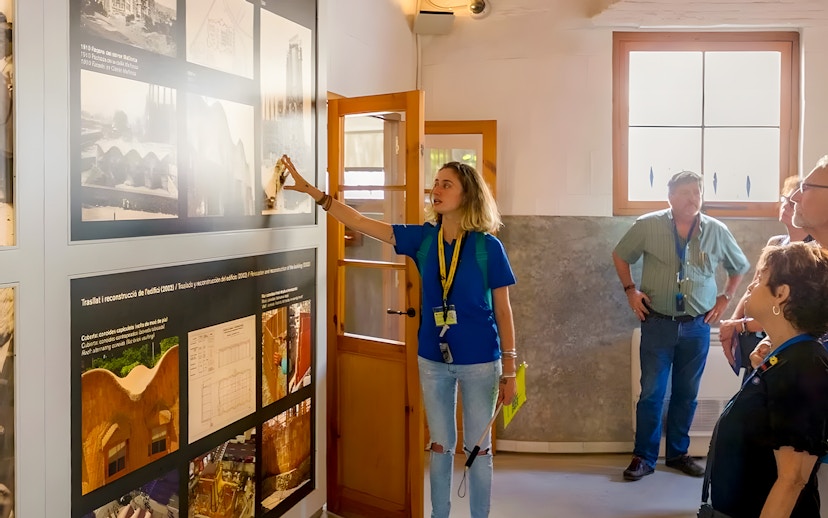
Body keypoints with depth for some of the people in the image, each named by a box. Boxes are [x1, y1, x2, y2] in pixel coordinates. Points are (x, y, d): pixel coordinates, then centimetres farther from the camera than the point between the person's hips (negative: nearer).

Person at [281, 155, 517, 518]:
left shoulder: (488, 246, -11)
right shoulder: (423, 238, -2)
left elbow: (502, 310, -6)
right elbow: (361, 223, -4)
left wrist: (509, 370, -5)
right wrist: (309, 189, -9)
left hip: (479, 362, -3)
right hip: (433, 360, 3)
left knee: (478, 448, 12)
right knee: (440, 446, 17)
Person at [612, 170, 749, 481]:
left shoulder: (717, 231, -1)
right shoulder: (648, 226, -7)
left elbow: (740, 267, 16)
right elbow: (620, 256, 8)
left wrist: (725, 298, 7)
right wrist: (630, 291, 0)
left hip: (697, 327, 2)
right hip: (658, 324, -2)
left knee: (686, 394, 12)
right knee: (651, 392, 2)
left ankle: (678, 453, 26)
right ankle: (644, 457, 13)